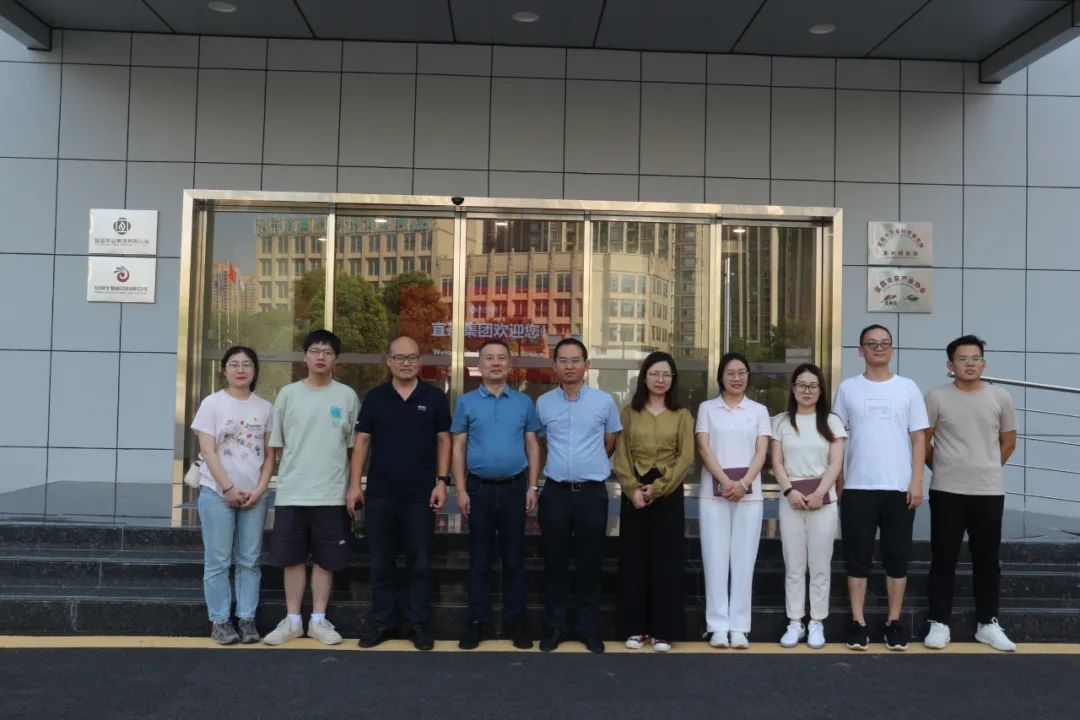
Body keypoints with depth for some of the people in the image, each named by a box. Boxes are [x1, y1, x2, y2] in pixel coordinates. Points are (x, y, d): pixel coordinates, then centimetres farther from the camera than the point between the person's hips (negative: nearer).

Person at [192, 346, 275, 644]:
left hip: (254, 496, 3)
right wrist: (228, 489, -13)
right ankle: (220, 621, 10)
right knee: (218, 561, 1)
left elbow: (269, 455, 8)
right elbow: (208, 452, -7)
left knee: (249, 561, 6)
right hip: (217, 493, -3)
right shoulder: (212, 403, -1)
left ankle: (246, 619, 14)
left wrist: (259, 489, -5)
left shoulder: (265, 408, 7)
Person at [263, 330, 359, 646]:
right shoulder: (288, 393, 3)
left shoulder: (347, 396, 3)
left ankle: (318, 620, 20)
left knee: (325, 560, 7)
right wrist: (288, 474, 4)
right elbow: (276, 444, 8)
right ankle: (292, 620, 21)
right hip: (291, 493, 1)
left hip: (331, 494, 0)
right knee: (293, 559, 8)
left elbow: (354, 446, 7)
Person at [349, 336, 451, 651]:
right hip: (380, 494, 1)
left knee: (419, 564, 6)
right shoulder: (375, 397, 4)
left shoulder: (435, 397, 2)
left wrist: (442, 482, -5)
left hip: (421, 495, -1)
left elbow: (443, 440, 3)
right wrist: (355, 484, -1)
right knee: (381, 563, 9)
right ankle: (381, 622, 21)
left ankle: (419, 625, 18)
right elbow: (362, 441, 5)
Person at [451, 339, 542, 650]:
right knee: (480, 559, 7)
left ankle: (514, 621, 17)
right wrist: (461, 490, -4)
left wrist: (532, 487, 0)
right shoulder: (467, 402, 2)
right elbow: (458, 447, 2)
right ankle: (477, 621, 16)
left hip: (515, 487, 1)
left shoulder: (524, 402, 4)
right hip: (479, 487, 0)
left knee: (514, 559, 7)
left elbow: (532, 446, 6)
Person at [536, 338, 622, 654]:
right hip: (556, 492, 1)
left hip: (592, 493, -1)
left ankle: (590, 630, 18)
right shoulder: (543, 403, 3)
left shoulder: (604, 401, 1)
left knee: (590, 564, 7)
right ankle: (554, 629, 18)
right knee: (555, 564, 6)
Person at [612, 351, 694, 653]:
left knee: (666, 560, 1)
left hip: (669, 492, -1)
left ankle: (663, 630, 10)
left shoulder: (682, 415, 5)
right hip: (634, 492, 1)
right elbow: (621, 457, 1)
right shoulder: (628, 413, 7)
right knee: (634, 558, 4)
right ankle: (636, 628, 14)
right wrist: (633, 489, -14)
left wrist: (657, 488, -14)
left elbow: (686, 458, -4)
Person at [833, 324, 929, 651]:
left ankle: (894, 622, 17)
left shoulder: (907, 388, 5)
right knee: (857, 557, 4)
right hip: (857, 487, 0)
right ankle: (858, 622, 11)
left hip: (899, 487, 0)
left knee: (897, 557, 6)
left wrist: (917, 481, -4)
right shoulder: (847, 388, 5)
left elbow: (918, 438, 4)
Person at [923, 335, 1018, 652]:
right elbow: (922, 441, 2)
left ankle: (987, 623, 22)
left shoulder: (1000, 398, 3)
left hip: (990, 491, 2)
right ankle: (939, 624, 10)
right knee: (943, 559, 2)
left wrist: (987, 469, 13)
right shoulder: (936, 397, -4)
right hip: (947, 491, -2)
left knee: (987, 560, 10)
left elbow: (1008, 441, 14)